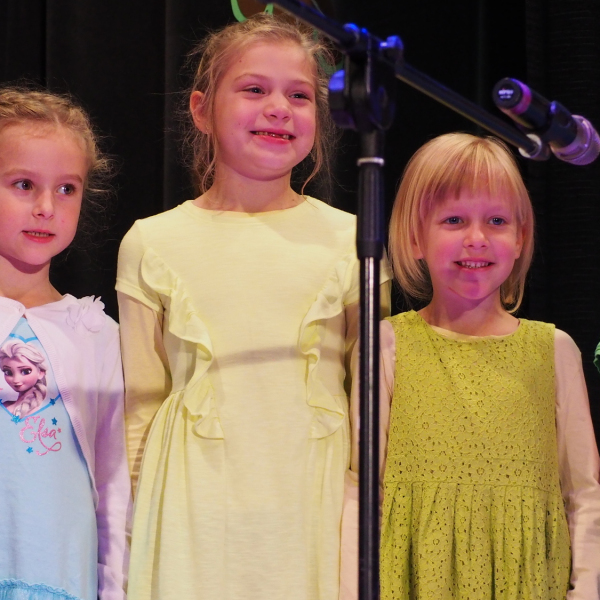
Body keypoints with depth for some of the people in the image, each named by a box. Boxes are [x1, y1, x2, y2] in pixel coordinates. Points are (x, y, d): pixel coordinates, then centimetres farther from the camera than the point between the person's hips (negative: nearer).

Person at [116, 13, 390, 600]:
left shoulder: (350, 240, 4)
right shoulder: (152, 243, 4)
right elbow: (139, 404, 9)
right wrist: (124, 521, 7)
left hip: (314, 506, 0)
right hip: (195, 515, 0)